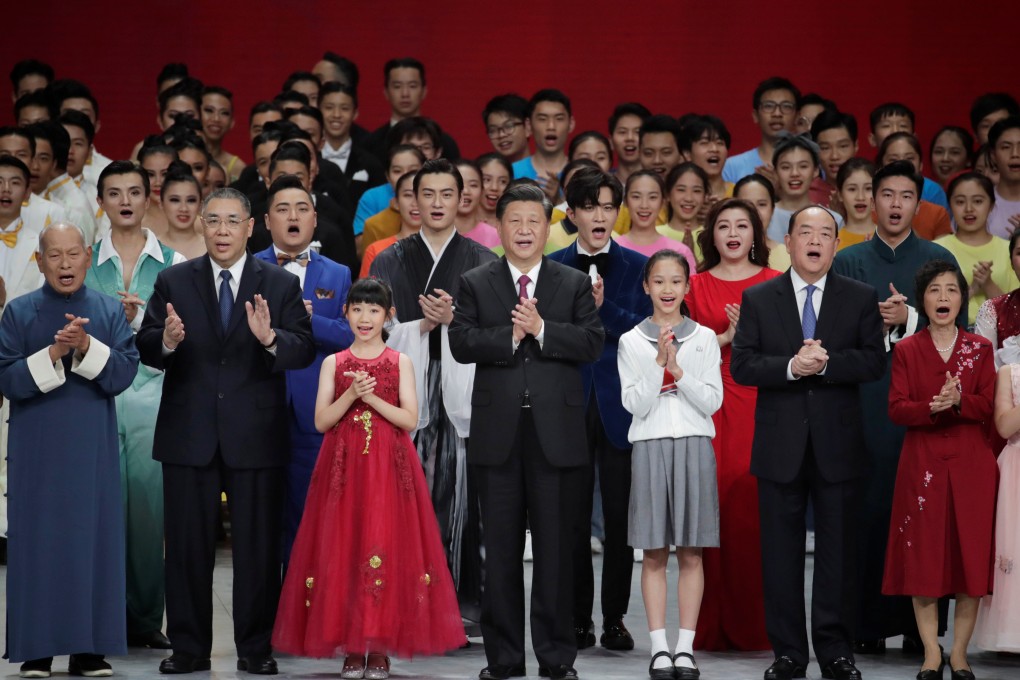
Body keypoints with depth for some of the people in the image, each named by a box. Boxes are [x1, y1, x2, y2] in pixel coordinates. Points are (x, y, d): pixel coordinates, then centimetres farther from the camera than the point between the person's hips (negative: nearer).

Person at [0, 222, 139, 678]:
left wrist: (85, 348, -20)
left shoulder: (110, 312, 5)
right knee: (37, 539, -1)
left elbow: (124, 373, -4)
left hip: (93, 447, 1)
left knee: (93, 536, 0)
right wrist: (53, 353, -19)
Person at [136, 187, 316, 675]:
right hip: (189, 434, 1)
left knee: (259, 546, 3)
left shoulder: (281, 285, 4)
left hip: (255, 437, -1)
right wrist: (166, 341, -24)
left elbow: (305, 350, -6)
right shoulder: (173, 282, 6)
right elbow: (146, 349, -1)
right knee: (188, 545, 6)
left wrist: (270, 339, -26)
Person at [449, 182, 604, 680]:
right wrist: (510, 336, -15)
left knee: (556, 550, 3)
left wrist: (542, 330, -14)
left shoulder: (575, 284, 9)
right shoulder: (475, 284, 8)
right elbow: (460, 342, -5)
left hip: (557, 430, 0)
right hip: (497, 433, 0)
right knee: (501, 550, 5)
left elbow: (592, 343, -4)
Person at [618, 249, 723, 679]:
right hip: (650, 445, 0)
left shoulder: (704, 338, 6)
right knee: (654, 554, 0)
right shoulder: (632, 341, 4)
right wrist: (660, 361, -13)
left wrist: (678, 369, -12)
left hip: (694, 445, 0)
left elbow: (713, 401, -1)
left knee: (691, 553, 1)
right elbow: (635, 404, -4)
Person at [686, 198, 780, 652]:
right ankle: (714, 626, 1)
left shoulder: (775, 284, 8)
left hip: (761, 407, -1)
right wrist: (726, 337, -8)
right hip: (712, 408, 1)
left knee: (756, 507, -8)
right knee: (713, 506, -5)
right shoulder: (698, 286, 12)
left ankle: (756, 624, -1)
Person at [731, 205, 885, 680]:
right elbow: (741, 366, -3)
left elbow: (873, 361, -4)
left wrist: (826, 362, -18)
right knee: (781, 552, 4)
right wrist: (791, 367, -18)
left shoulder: (860, 298, 6)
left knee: (837, 552, 3)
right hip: (780, 445, 0)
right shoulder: (758, 299, 5)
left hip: (837, 444, 0)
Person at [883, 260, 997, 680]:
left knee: (972, 556, -1)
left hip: (970, 466, 1)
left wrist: (959, 401, -22)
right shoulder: (906, 350, 5)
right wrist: (931, 408, -22)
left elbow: (987, 406, -2)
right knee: (923, 559, -1)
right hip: (922, 465, 0)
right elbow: (896, 410, -3)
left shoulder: (980, 349, 6)